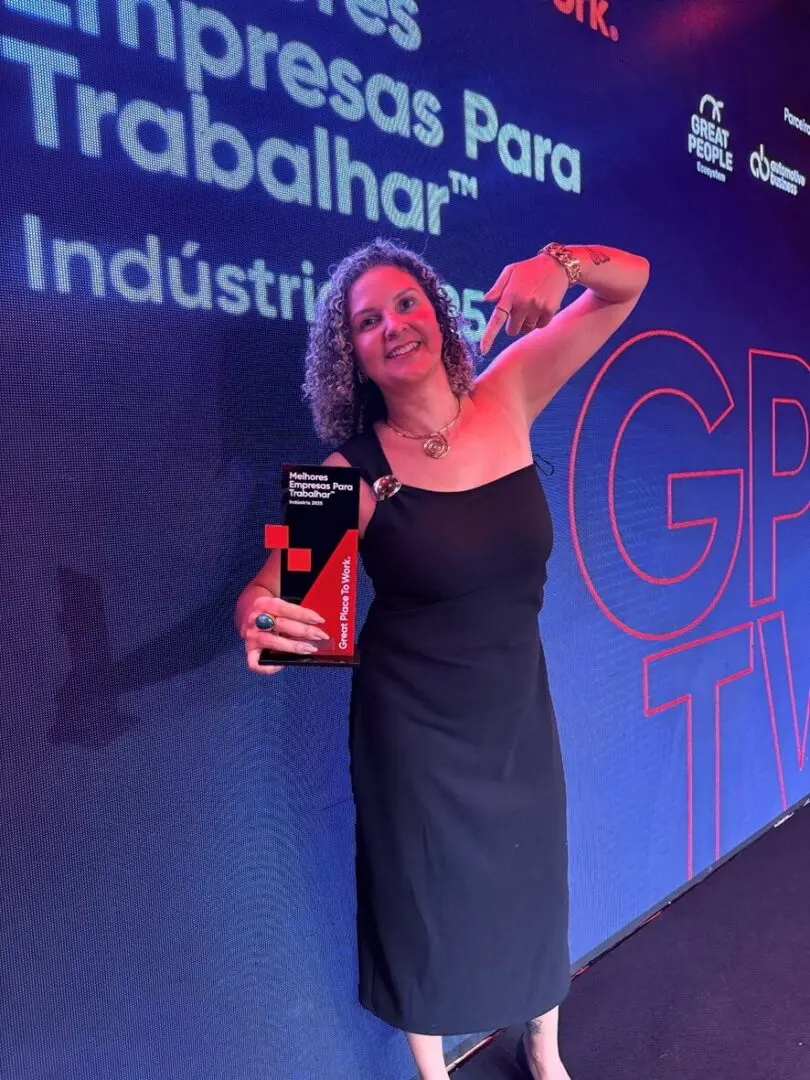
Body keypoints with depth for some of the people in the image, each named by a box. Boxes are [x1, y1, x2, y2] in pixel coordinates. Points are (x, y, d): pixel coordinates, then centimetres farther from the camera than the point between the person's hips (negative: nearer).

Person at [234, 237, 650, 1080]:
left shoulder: (507, 397, -8)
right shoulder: (355, 472, -15)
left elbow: (629, 283, -2)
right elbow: (273, 584, -15)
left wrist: (558, 264, -23)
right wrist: (257, 615, -38)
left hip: (517, 704, 3)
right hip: (411, 721, -3)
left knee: (533, 886, 23)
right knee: (423, 900, 18)